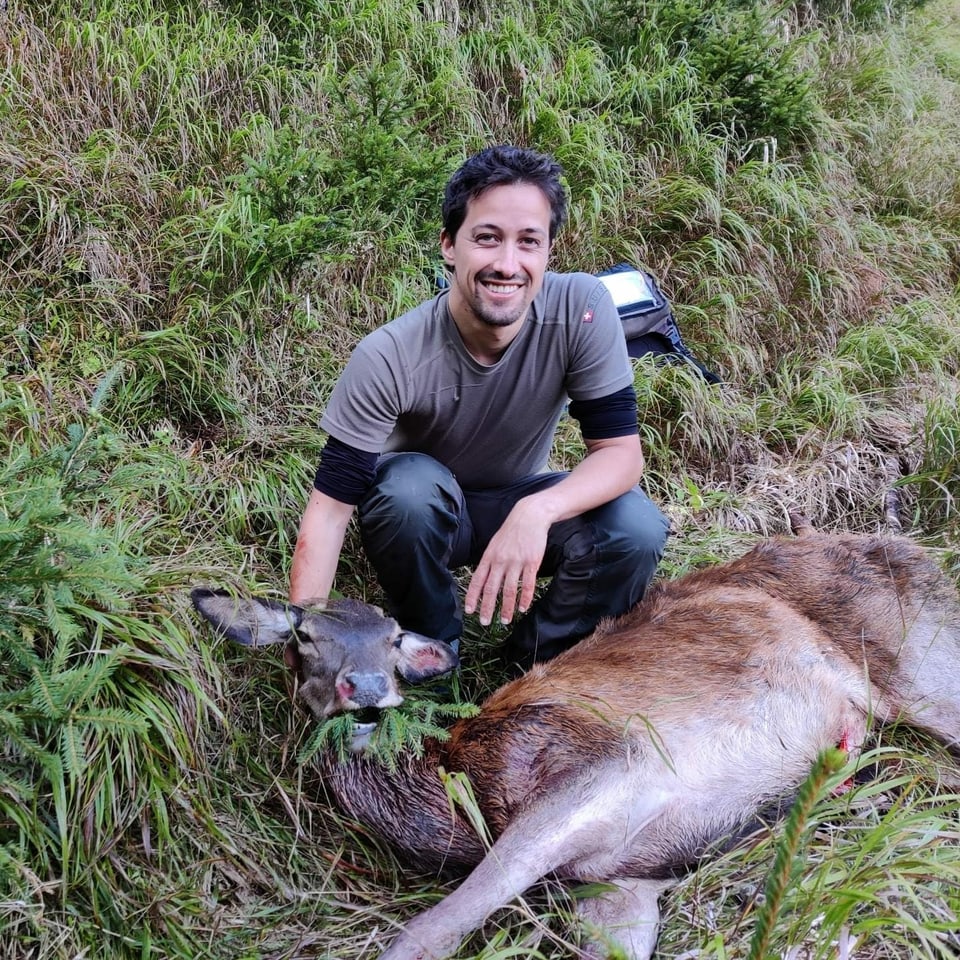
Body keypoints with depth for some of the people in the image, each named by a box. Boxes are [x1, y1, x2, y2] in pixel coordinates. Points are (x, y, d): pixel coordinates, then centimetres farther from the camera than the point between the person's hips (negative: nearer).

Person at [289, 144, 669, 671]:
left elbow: (620, 449, -22)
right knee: (410, 484, -36)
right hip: (421, 514, -1)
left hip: (524, 505, 2)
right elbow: (330, 509, -27)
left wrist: (538, 510, -42)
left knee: (636, 527, -26)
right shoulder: (388, 358, -30)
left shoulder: (581, 308, -25)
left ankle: (537, 660, 1)